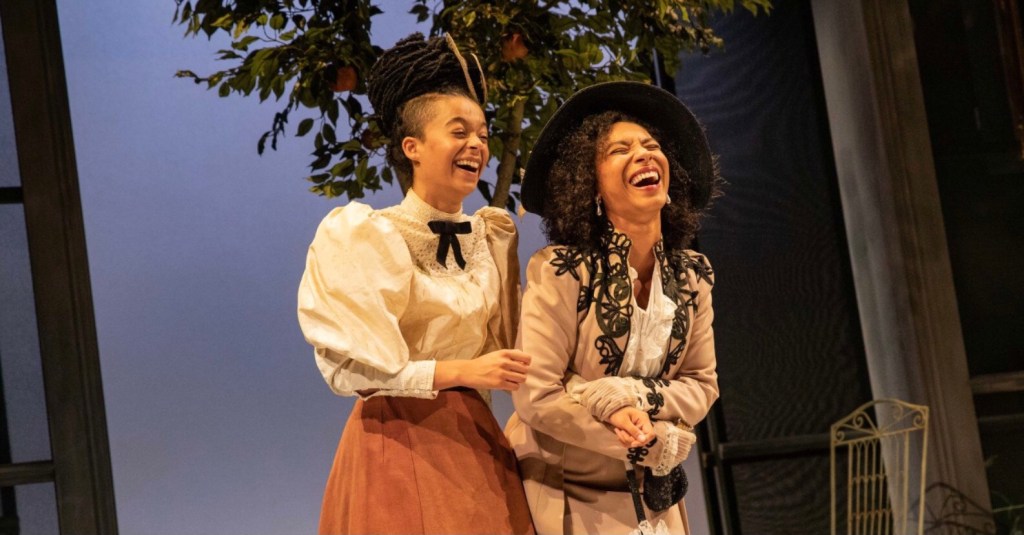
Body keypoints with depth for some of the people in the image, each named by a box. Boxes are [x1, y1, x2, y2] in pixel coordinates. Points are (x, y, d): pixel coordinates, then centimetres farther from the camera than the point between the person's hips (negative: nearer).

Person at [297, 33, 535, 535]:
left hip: (475, 439, 5)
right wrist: (464, 371, -23)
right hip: (398, 441, -5)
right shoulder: (369, 238, -9)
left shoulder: (494, 236, 7)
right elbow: (353, 367, -14)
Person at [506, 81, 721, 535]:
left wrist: (631, 397, -19)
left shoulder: (692, 275, -2)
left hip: (648, 495, 5)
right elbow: (536, 396, -21)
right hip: (558, 490, -4)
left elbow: (702, 383, 2)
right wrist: (659, 445, -17)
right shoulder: (559, 270, -18)